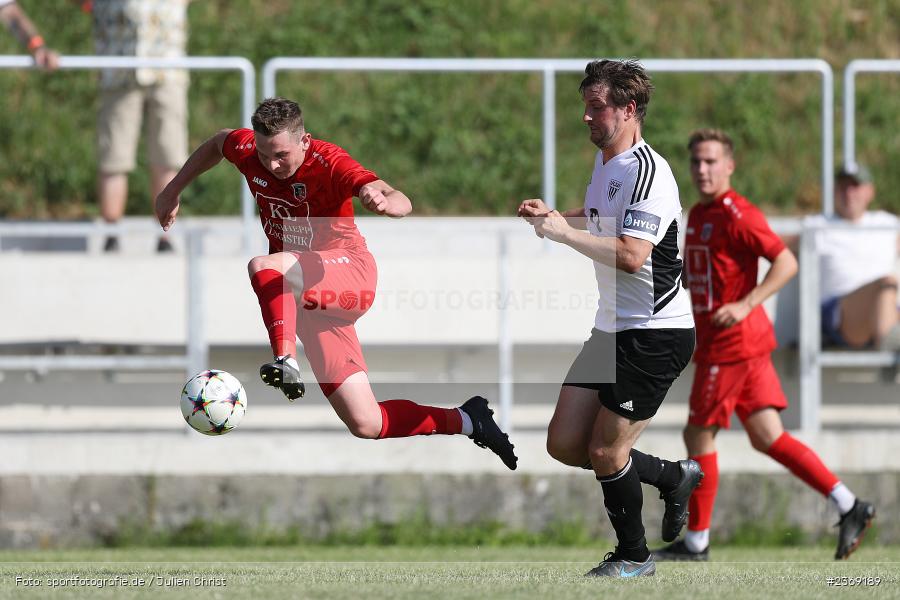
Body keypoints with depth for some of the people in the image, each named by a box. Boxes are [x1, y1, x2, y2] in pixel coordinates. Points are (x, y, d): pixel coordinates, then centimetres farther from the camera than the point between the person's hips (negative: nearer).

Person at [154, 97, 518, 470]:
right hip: (305, 295, 6)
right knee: (366, 424, 0)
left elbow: (402, 203, -33)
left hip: (348, 270, -6)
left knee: (263, 268, -37)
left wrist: (383, 201, -56)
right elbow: (216, 143, 22)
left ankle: (286, 362, -45)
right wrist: (173, 190, 22)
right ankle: (466, 421, 17)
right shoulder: (246, 149, -4)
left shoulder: (328, 163, -21)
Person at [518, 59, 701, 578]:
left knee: (604, 453, -6)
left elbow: (631, 255, -30)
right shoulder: (605, 161, 10)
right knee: (564, 444, 5)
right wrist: (553, 214, 15)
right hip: (613, 327, 9)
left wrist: (565, 231, -27)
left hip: (656, 334, -9)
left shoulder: (646, 170, -19)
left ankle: (635, 556, 15)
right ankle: (674, 477, 23)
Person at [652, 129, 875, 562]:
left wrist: (746, 305, -25)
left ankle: (695, 542, 8)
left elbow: (786, 262, -18)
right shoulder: (697, 216, 16)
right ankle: (849, 507, 5)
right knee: (767, 438, 6)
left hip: (730, 343, -9)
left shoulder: (737, 215, -13)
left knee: (698, 436, -1)